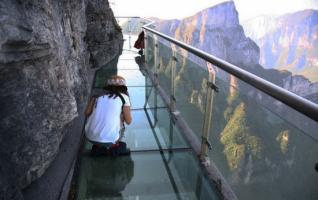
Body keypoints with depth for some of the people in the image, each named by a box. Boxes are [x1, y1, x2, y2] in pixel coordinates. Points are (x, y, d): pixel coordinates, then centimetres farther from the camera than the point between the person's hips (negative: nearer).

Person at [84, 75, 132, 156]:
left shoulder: (98, 94, 12)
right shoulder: (124, 97, 2)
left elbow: (87, 113, 5)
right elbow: (128, 121, 1)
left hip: (90, 136, 3)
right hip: (109, 139, -3)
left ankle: (98, 147, 20)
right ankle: (113, 145, 19)